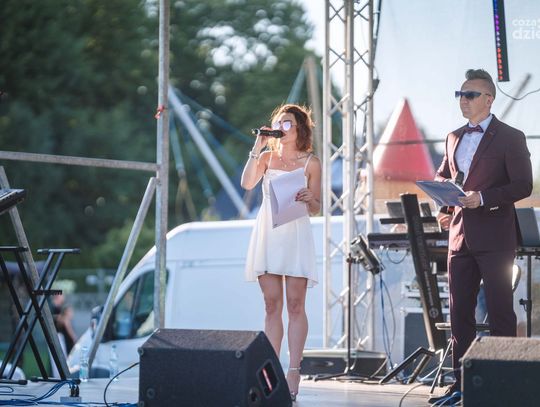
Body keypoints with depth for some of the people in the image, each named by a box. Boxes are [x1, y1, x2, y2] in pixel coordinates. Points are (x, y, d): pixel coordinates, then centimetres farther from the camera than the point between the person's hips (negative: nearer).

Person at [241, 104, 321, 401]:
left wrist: (309, 199, -17)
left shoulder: (310, 163, 4)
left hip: (295, 235, -3)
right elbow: (247, 183, -7)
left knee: (295, 305, -5)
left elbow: (315, 210, 5)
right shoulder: (267, 157, 11)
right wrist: (257, 148, -9)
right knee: (272, 305, 3)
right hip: (267, 234, 3)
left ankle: (293, 372, -5)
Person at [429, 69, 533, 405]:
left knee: (501, 311, -2)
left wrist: (484, 198, -22)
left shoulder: (510, 138, -5)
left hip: (495, 236, -6)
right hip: (460, 235, 6)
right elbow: (442, 175, 26)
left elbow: (523, 185, -11)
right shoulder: (454, 138, 14)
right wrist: (444, 207, 8)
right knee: (460, 311, 8)